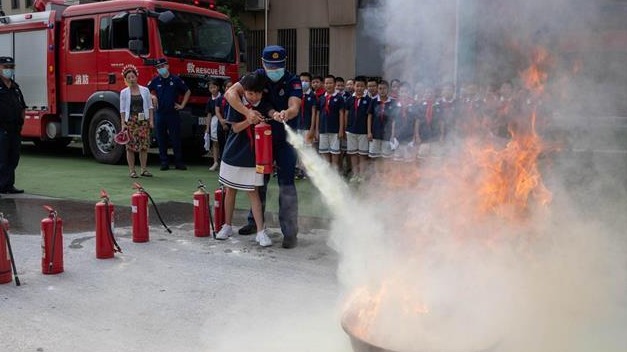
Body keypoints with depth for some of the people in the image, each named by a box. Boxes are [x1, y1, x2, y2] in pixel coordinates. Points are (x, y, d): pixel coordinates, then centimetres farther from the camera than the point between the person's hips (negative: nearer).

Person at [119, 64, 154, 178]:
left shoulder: (145, 90, 8)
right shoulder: (124, 92, 4)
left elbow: (150, 107, 9)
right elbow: (122, 110, 3)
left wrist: (151, 120, 1)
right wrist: (123, 124, -5)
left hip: (143, 121, 2)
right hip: (130, 121, -1)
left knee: (144, 145, 0)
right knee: (130, 146, -2)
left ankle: (144, 169, 9)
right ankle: (131, 170, 5)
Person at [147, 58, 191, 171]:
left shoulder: (176, 79, 1)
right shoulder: (155, 80, 4)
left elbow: (187, 91, 10)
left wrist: (182, 105, 5)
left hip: (173, 113, -2)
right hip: (160, 113, 2)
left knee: (176, 138, 0)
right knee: (161, 139, 5)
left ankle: (179, 162, 5)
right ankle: (164, 162, 11)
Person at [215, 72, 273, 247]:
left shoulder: (264, 105, -4)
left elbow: (272, 113, -24)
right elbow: (235, 128, -9)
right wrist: (249, 120, -28)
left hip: (253, 156, -1)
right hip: (234, 153, 1)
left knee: (253, 192, -2)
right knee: (230, 190, 12)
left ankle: (261, 231, 1)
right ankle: (227, 226, 27)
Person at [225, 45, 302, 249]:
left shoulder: (293, 82, -13)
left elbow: (294, 107, -30)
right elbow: (230, 93, -19)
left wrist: (285, 114, -55)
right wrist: (247, 112, -37)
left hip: (285, 141, -3)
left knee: (286, 184, -8)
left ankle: (290, 233, -3)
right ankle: (255, 222, 34)